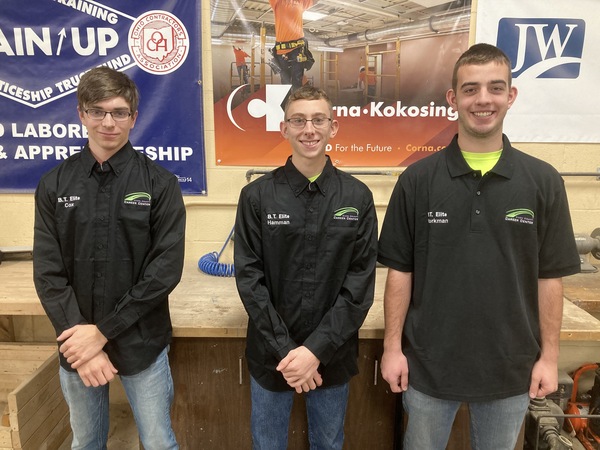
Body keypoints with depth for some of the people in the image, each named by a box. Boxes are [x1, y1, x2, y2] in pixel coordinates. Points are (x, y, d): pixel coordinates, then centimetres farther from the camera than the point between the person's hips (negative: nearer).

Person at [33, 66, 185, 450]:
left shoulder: (160, 183, -7)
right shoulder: (54, 185, 0)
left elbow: (166, 269, -13)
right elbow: (48, 274, -3)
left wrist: (103, 331, -15)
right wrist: (82, 340, -12)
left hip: (141, 344, -2)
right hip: (76, 344, 3)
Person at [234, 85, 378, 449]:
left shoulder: (358, 197, -4)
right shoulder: (257, 196, -6)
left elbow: (361, 283, -7)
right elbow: (249, 279, -8)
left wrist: (316, 349, -14)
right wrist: (285, 350, -14)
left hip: (333, 356, 1)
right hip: (271, 356, 0)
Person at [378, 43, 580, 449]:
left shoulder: (543, 181, -4)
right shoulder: (418, 180, -7)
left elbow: (550, 276, 0)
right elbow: (400, 270, -5)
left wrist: (549, 355, -1)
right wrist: (393, 347, -6)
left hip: (511, 366, 1)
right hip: (429, 364, -1)